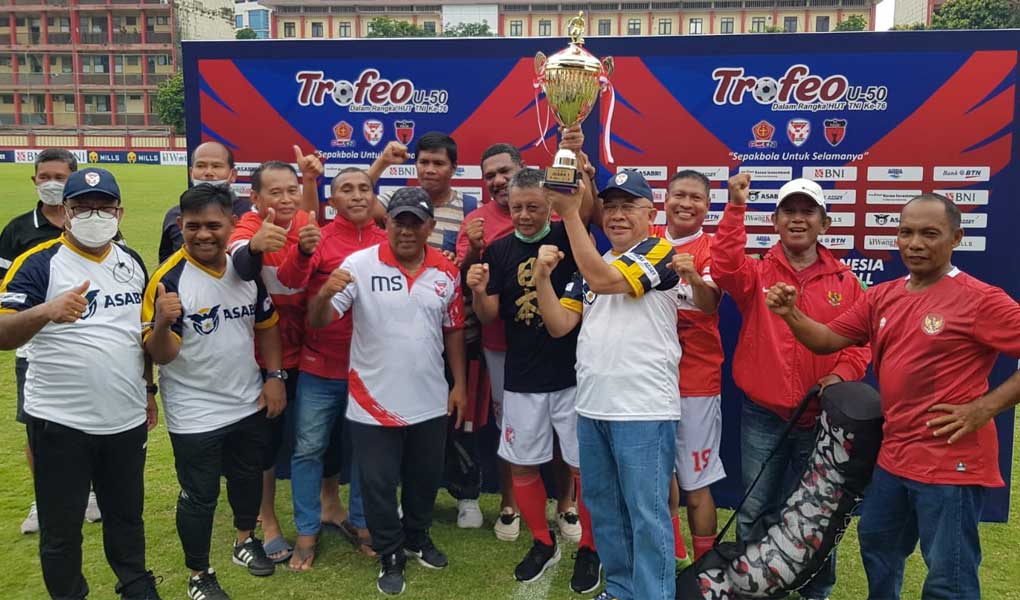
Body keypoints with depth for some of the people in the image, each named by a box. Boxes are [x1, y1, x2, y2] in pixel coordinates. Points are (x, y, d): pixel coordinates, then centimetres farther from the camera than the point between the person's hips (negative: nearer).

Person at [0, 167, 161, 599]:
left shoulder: (132, 262, 7)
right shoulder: (38, 263, -10)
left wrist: (149, 389, 18)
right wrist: (46, 311, -38)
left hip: (126, 419, 4)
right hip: (60, 422, -4)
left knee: (127, 516, 19)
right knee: (61, 528, 9)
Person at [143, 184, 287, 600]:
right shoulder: (168, 279, -20)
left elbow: (266, 324, 9)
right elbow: (160, 355, -22)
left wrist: (274, 375, 2)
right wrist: (161, 323, -42)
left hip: (249, 404, 6)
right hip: (195, 415, -5)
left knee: (248, 477, 24)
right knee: (199, 496, 8)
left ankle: (245, 540, 49)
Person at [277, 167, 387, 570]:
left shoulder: (388, 244, 1)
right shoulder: (319, 239, -7)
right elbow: (288, 283, -23)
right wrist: (302, 251, -41)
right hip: (321, 366, -2)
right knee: (309, 448, 6)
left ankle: (360, 521, 33)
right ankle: (307, 531, 22)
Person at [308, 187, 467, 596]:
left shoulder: (446, 272, -1)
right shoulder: (359, 265, -13)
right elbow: (318, 323, -14)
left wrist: (459, 384, 9)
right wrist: (325, 294, -36)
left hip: (430, 401, 4)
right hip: (374, 403, -3)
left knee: (425, 478, 21)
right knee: (379, 485, 10)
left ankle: (417, 539, 46)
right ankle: (390, 556, 32)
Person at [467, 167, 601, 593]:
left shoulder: (567, 237, -2)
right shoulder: (499, 250, 4)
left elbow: (587, 207, -23)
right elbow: (489, 317, 2)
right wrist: (479, 292, -18)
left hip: (571, 375, -2)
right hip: (521, 379, 3)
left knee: (584, 465, 4)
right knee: (522, 463, 11)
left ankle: (589, 549, 23)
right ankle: (543, 543, 31)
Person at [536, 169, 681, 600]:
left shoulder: (660, 253, -6)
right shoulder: (588, 265, 16)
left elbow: (604, 281, -22)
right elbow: (559, 324, 10)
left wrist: (569, 213, -22)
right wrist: (542, 276, -6)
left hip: (643, 410, -7)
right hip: (591, 406, 7)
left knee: (647, 514, -2)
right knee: (602, 508, 17)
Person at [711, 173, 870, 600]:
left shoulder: (844, 281, 5)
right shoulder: (756, 273, 1)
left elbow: (860, 341, 5)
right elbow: (724, 269, -21)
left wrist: (840, 375, -13)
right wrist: (736, 208, -25)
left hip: (823, 417, 1)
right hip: (763, 416, -1)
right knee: (755, 511, 9)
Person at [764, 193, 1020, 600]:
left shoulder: (981, 300, -14)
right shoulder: (882, 298, 6)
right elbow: (828, 340, 10)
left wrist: (984, 407, -20)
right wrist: (791, 314, -7)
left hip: (951, 460, -7)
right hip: (893, 454, 7)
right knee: (876, 544, 25)